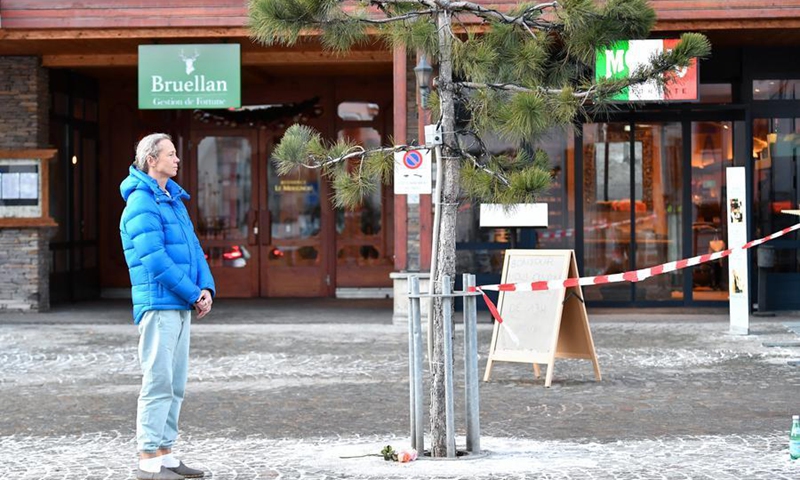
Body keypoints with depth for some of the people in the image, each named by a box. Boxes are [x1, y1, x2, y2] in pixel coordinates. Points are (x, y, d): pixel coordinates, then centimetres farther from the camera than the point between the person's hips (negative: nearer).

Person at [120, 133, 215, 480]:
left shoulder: (174, 200, 18)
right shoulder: (142, 203, -11)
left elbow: (193, 249, 17)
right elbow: (156, 260, -17)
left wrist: (206, 289, 1)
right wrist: (193, 294, -13)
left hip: (182, 306, 9)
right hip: (159, 304, -9)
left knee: (175, 384, 10)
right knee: (158, 382, -9)